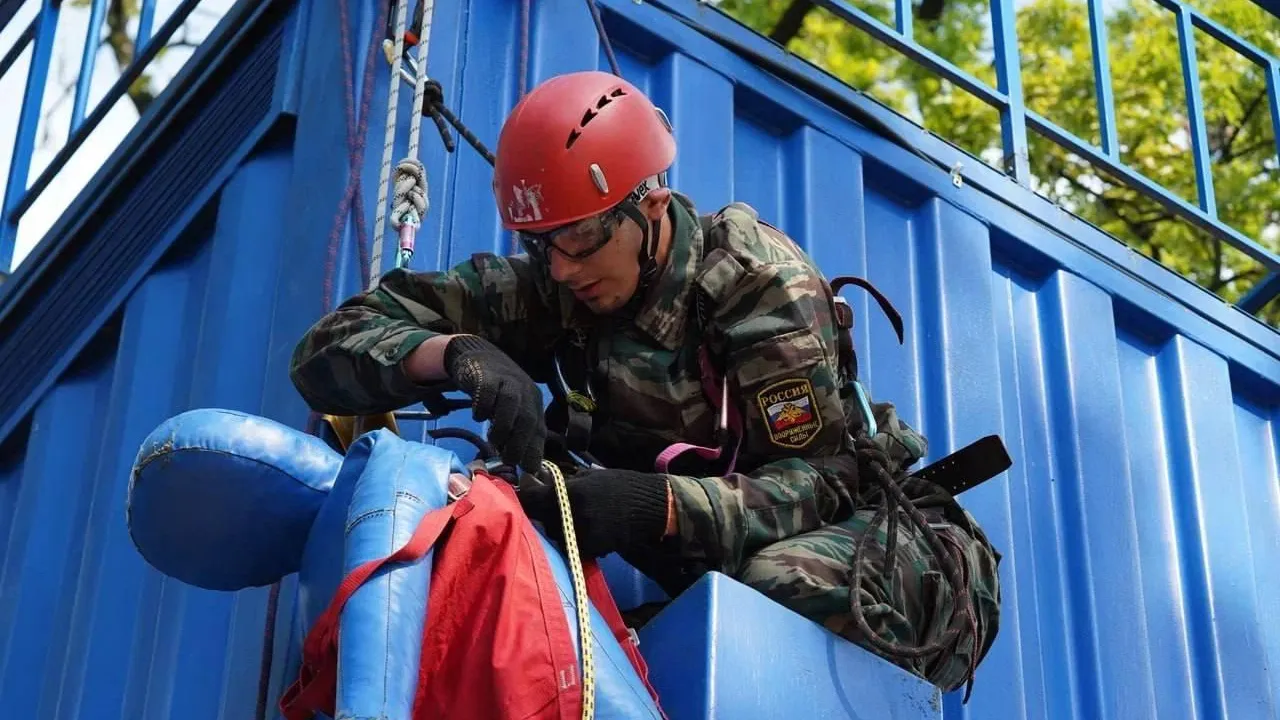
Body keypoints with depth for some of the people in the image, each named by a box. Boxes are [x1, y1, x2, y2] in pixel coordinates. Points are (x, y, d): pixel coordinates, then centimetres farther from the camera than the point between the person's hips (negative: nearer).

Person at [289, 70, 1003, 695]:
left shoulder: (755, 274, -19)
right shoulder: (547, 285, -9)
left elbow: (816, 479, -24)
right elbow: (330, 347, -12)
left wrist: (656, 506, -43)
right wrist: (454, 351, -35)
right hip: (700, 557, 5)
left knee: (785, 582, -38)